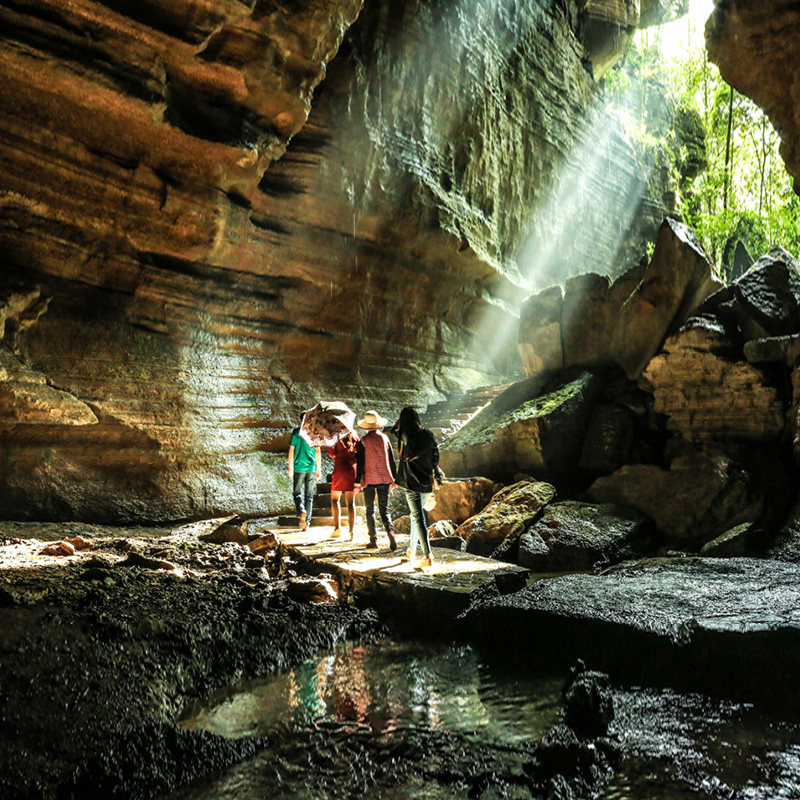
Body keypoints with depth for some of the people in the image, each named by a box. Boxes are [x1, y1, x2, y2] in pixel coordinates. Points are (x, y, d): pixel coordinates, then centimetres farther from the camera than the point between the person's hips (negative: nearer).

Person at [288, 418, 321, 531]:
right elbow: (318, 451, 6)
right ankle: (307, 523, 6)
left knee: (297, 493, 10)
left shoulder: (296, 432, 0)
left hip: (299, 467, -2)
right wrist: (319, 469, 11)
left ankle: (302, 511, -18)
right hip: (311, 467, 2)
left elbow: (291, 450, -3)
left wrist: (290, 468, 0)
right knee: (309, 495, 7)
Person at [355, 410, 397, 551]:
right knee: (384, 509, 9)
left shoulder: (363, 441, -7)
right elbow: (391, 459, 7)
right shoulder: (384, 438, 1)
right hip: (384, 478, 2)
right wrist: (394, 478, 15)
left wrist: (358, 481, -3)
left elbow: (360, 462, -8)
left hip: (369, 479, -2)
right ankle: (390, 530, -16)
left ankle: (373, 540, 8)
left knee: (370, 510, 8)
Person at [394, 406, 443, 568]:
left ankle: (428, 555, -14)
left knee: (419, 518, -5)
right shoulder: (428, 434, 0)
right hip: (427, 481, 5)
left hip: (411, 482, -5)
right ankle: (412, 548, 32)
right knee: (417, 514, 22)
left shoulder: (405, 435, -12)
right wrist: (435, 476, 19)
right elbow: (435, 456, 6)